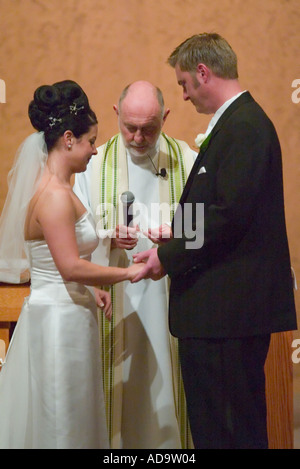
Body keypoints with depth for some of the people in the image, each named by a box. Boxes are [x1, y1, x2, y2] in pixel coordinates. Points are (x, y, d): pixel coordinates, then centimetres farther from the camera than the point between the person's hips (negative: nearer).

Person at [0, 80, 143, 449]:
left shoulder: (50, 189, 11)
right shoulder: (56, 196, -19)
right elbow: (71, 267, -24)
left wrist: (90, 290, 11)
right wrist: (129, 272, -15)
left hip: (59, 312, 10)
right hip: (59, 321, -10)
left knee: (70, 419, 16)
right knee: (60, 424, 0)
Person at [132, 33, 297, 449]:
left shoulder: (244, 125, -15)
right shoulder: (242, 121, 16)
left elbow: (230, 214, -22)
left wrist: (169, 257, -12)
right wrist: (177, 244, 11)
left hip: (231, 310, -10)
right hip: (226, 309, 10)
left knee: (234, 432, -1)